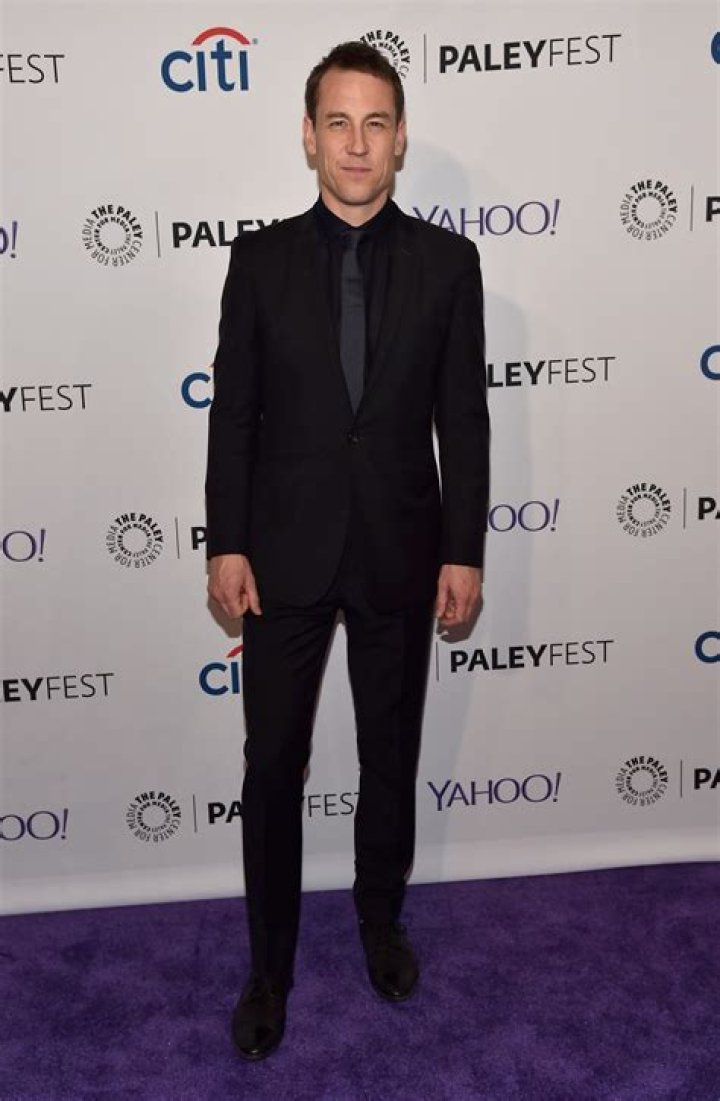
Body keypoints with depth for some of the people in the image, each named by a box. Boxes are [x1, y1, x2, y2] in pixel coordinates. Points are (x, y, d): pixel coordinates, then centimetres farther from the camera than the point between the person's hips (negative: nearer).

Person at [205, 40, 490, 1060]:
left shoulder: (447, 260, 1)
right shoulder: (260, 258, 0)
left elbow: (464, 418, 0)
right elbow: (233, 411, 0)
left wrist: (464, 551, -4)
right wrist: (227, 544, -5)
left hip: (400, 555, 1)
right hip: (284, 554, 0)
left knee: (392, 761, 16)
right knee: (272, 771, 8)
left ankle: (381, 919, 42)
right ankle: (269, 966, 28)